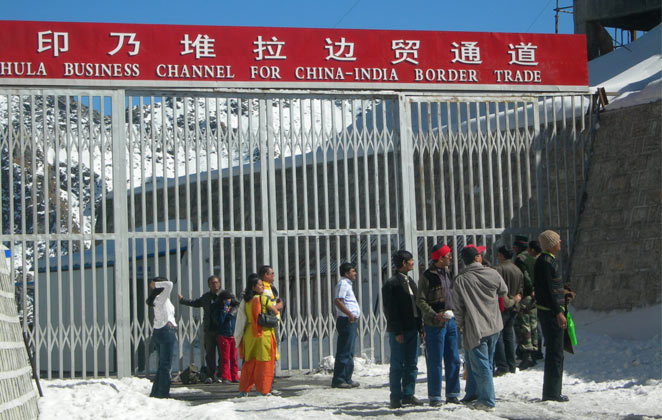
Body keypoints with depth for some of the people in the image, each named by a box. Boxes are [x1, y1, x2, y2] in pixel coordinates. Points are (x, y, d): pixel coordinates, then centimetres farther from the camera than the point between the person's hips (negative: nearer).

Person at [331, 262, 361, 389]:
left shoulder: (346, 284, 21)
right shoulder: (343, 284, -12)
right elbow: (337, 301, -24)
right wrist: (349, 313, -28)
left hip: (351, 322, 11)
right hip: (346, 321, -11)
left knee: (349, 353, 13)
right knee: (344, 352, -9)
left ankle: (347, 379, 18)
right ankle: (338, 380, -7)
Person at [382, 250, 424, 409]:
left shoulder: (410, 281, 16)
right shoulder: (391, 284, -10)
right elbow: (390, 310, -13)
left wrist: (420, 327, 13)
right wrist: (397, 331, -17)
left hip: (411, 329, 8)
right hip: (398, 331, -8)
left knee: (411, 364, 8)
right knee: (397, 365, -2)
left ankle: (408, 394, 15)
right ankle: (396, 397, 4)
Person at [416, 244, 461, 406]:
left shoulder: (447, 274, 14)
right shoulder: (427, 276, -10)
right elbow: (420, 301, -13)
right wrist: (434, 315, -23)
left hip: (450, 321, 7)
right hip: (435, 324, -7)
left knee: (453, 359, 9)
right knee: (435, 361, -3)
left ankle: (452, 393, 18)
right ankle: (434, 396, 4)